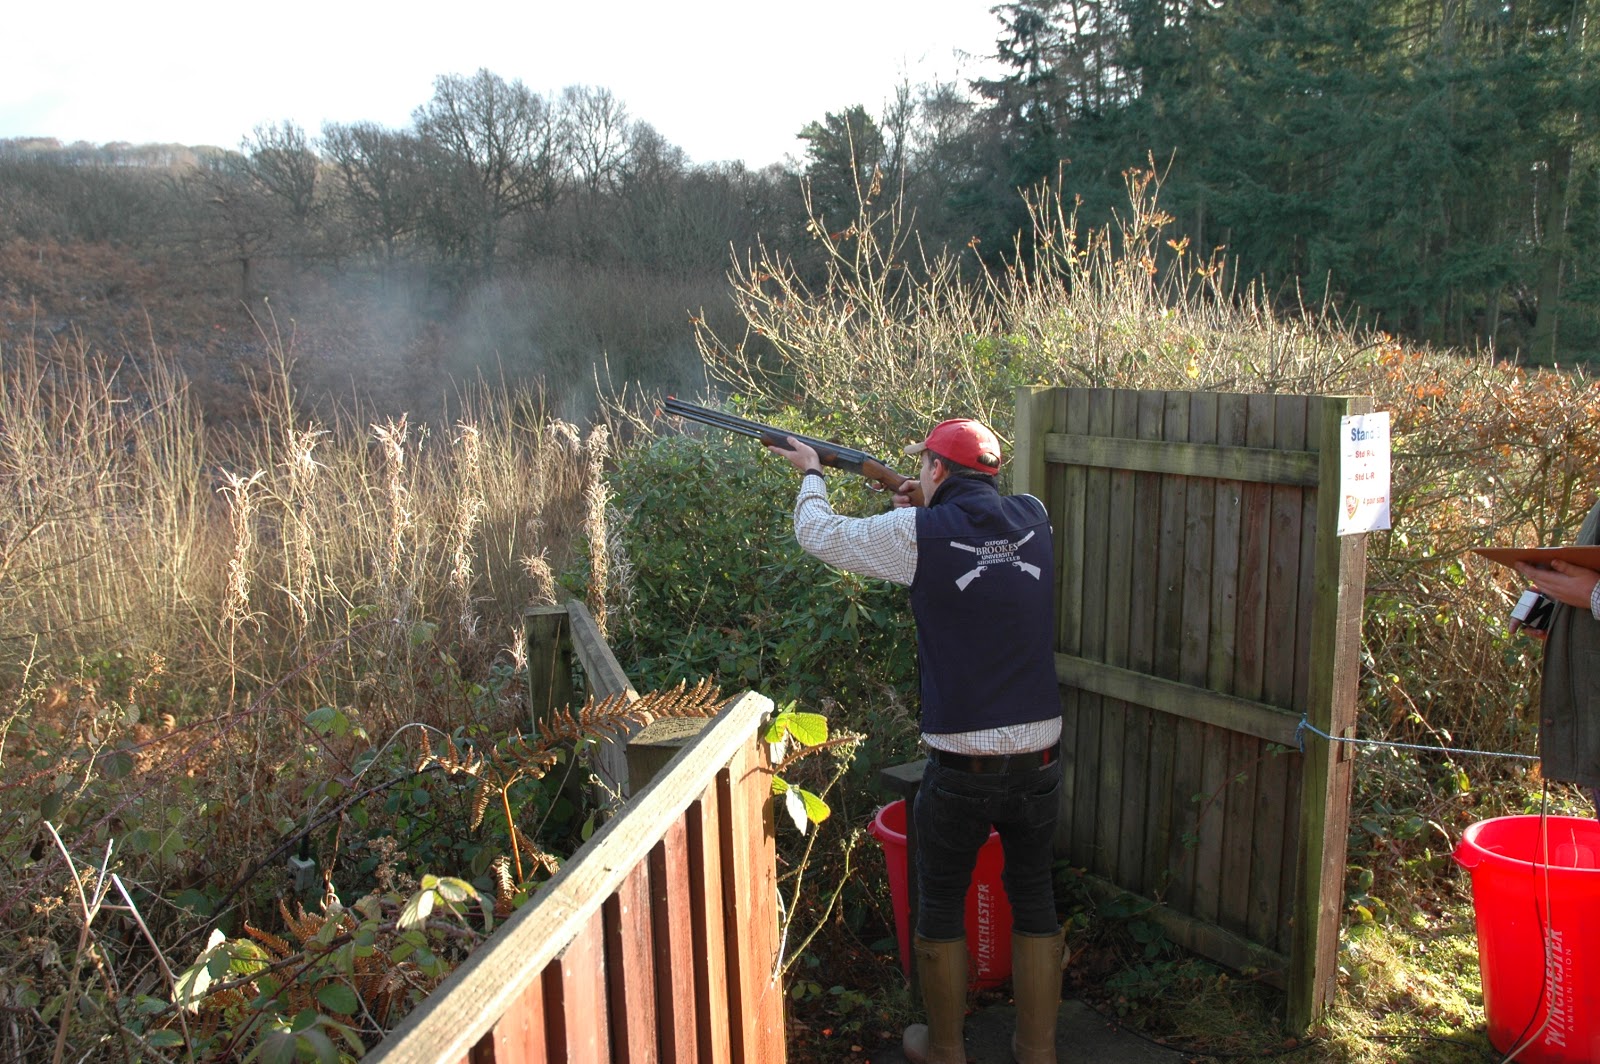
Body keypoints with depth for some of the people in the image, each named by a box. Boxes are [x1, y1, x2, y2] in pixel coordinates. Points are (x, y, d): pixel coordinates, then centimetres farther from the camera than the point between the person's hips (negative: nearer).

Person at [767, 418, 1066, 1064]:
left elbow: (818, 534, 3)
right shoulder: (1033, 519, 1)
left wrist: (810, 472, 20)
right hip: (1039, 759, 4)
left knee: (940, 908, 17)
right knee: (1034, 902, 20)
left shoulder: (920, 534, -11)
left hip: (961, 768, -4)